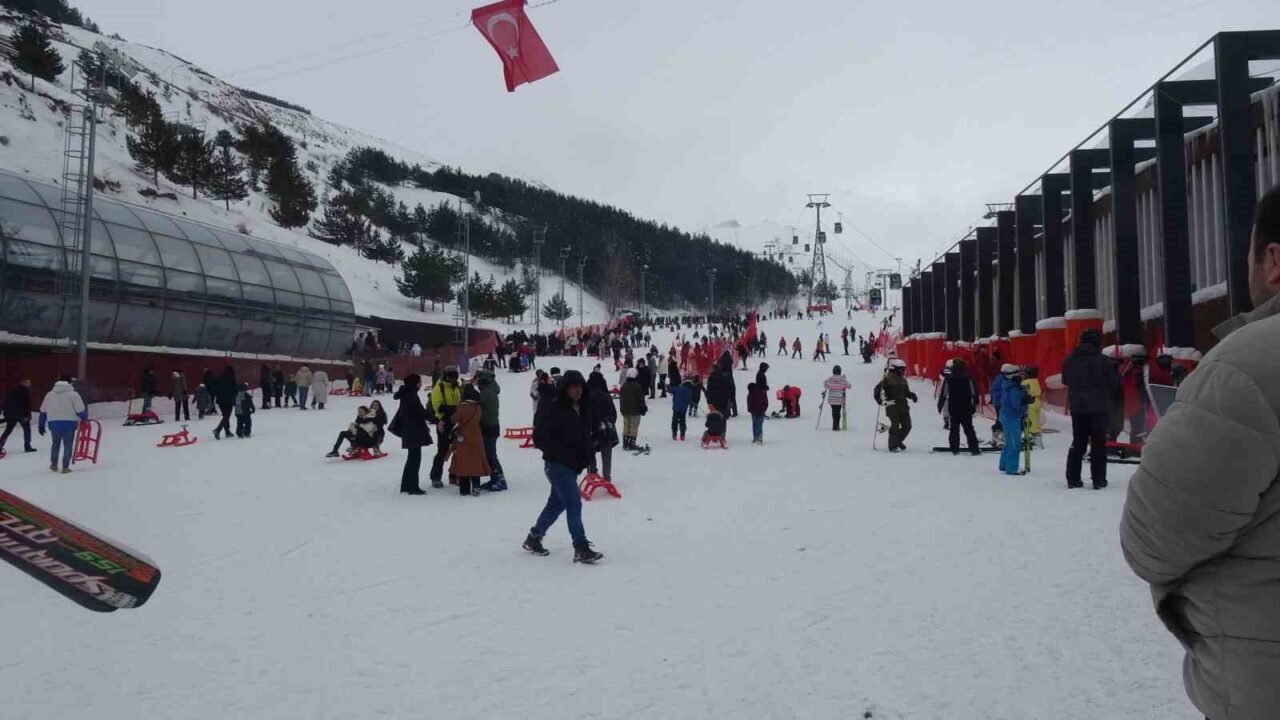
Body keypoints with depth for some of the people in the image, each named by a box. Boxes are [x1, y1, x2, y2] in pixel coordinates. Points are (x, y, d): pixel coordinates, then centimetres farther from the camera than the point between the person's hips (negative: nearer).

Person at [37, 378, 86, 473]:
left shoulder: (49, 394, 11)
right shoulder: (73, 394, -3)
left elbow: (43, 411, 14)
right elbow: (80, 409, -8)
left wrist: (42, 425, 21)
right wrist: (84, 418, 11)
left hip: (54, 423, 4)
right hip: (69, 423, -4)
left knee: (56, 443, 22)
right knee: (68, 445, 5)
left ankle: (53, 464, 27)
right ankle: (65, 467, 4)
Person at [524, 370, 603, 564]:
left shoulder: (584, 410, 10)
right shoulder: (552, 409, -13)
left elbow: (586, 436, 21)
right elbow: (540, 438, -14)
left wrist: (586, 456, 4)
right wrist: (562, 453, -21)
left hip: (573, 465, 8)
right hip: (557, 464, -8)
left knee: (557, 503, 16)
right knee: (574, 502, -15)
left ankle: (533, 538, 33)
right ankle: (581, 549, -14)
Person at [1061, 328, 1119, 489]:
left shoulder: (1069, 361, 3)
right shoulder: (1103, 361, -11)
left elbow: (1065, 381, 14)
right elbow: (1114, 383, -4)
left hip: (1077, 408, 4)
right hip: (1099, 408, -4)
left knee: (1078, 443, 11)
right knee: (1098, 444, 4)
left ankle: (1073, 479, 10)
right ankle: (1098, 480, 5)